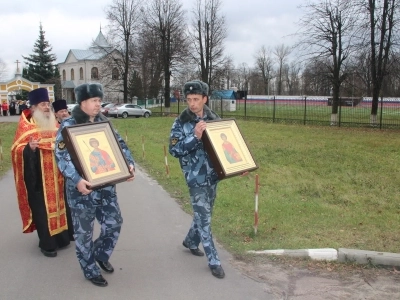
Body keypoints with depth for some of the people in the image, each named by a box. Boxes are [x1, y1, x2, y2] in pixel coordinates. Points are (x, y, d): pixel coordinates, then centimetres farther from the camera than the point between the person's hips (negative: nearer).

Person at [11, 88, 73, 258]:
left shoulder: (54, 125, 11)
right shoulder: (25, 126, -7)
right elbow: (16, 150, -15)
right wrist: (29, 148, -33)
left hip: (56, 176, 6)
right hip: (37, 178, -6)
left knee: (58, 205, 13)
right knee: (42, 210, 0)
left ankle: (60, 237, 27)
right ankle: (47, 244, 11)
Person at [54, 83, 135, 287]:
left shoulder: (104, 123, 9)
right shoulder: (69, 126, -10)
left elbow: (120, 145, 12)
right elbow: (62, 156, -19)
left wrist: (129, 164, -6)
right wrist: (76, 180, -32)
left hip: (106, 186, 6)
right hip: (82, 188, -5)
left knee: (114, 223, 10)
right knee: (84, 231, 7)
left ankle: (101, 254, 37)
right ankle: (90, 270, 25)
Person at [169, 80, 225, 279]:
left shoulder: (214, 119, 3)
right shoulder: (181, 123, -9)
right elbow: (174, 150, -16)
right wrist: (195, 136, -28)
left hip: (213, 174, 5)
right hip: (196, 177, -5)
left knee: (204, 213, 18)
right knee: (203, 218, -2)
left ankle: (191, 241, 43)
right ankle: (214, 261, 8)